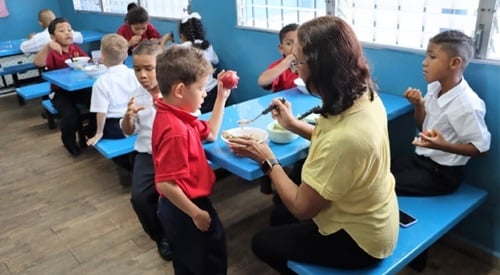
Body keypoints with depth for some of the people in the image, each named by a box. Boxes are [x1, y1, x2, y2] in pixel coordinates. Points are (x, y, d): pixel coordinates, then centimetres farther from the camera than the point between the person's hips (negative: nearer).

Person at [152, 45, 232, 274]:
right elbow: (166, 183, -31)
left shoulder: (175, 117, 1)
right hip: (184, 211, -10)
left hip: (180, 208, 10)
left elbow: (210, 134, 15)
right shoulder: (175, 130, -31)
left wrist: (222, 97, 9)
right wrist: (196, 213, -21)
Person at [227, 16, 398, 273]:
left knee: (263, 242, 13)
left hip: (358, 239, -8)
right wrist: (293, 124, 5)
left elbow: (301, 208, -26)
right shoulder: (366, 97, -13)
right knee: (281, 218, 27)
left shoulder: (344, 137, -41)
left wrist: (267, 161, -14)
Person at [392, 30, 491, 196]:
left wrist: (444, 146, -30)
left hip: (442, 173, -7)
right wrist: (419, 105, -9)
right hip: (420, 158, 7)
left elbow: (481, 147, -16)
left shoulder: (468, 104, -24)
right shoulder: (434, 87, -1)